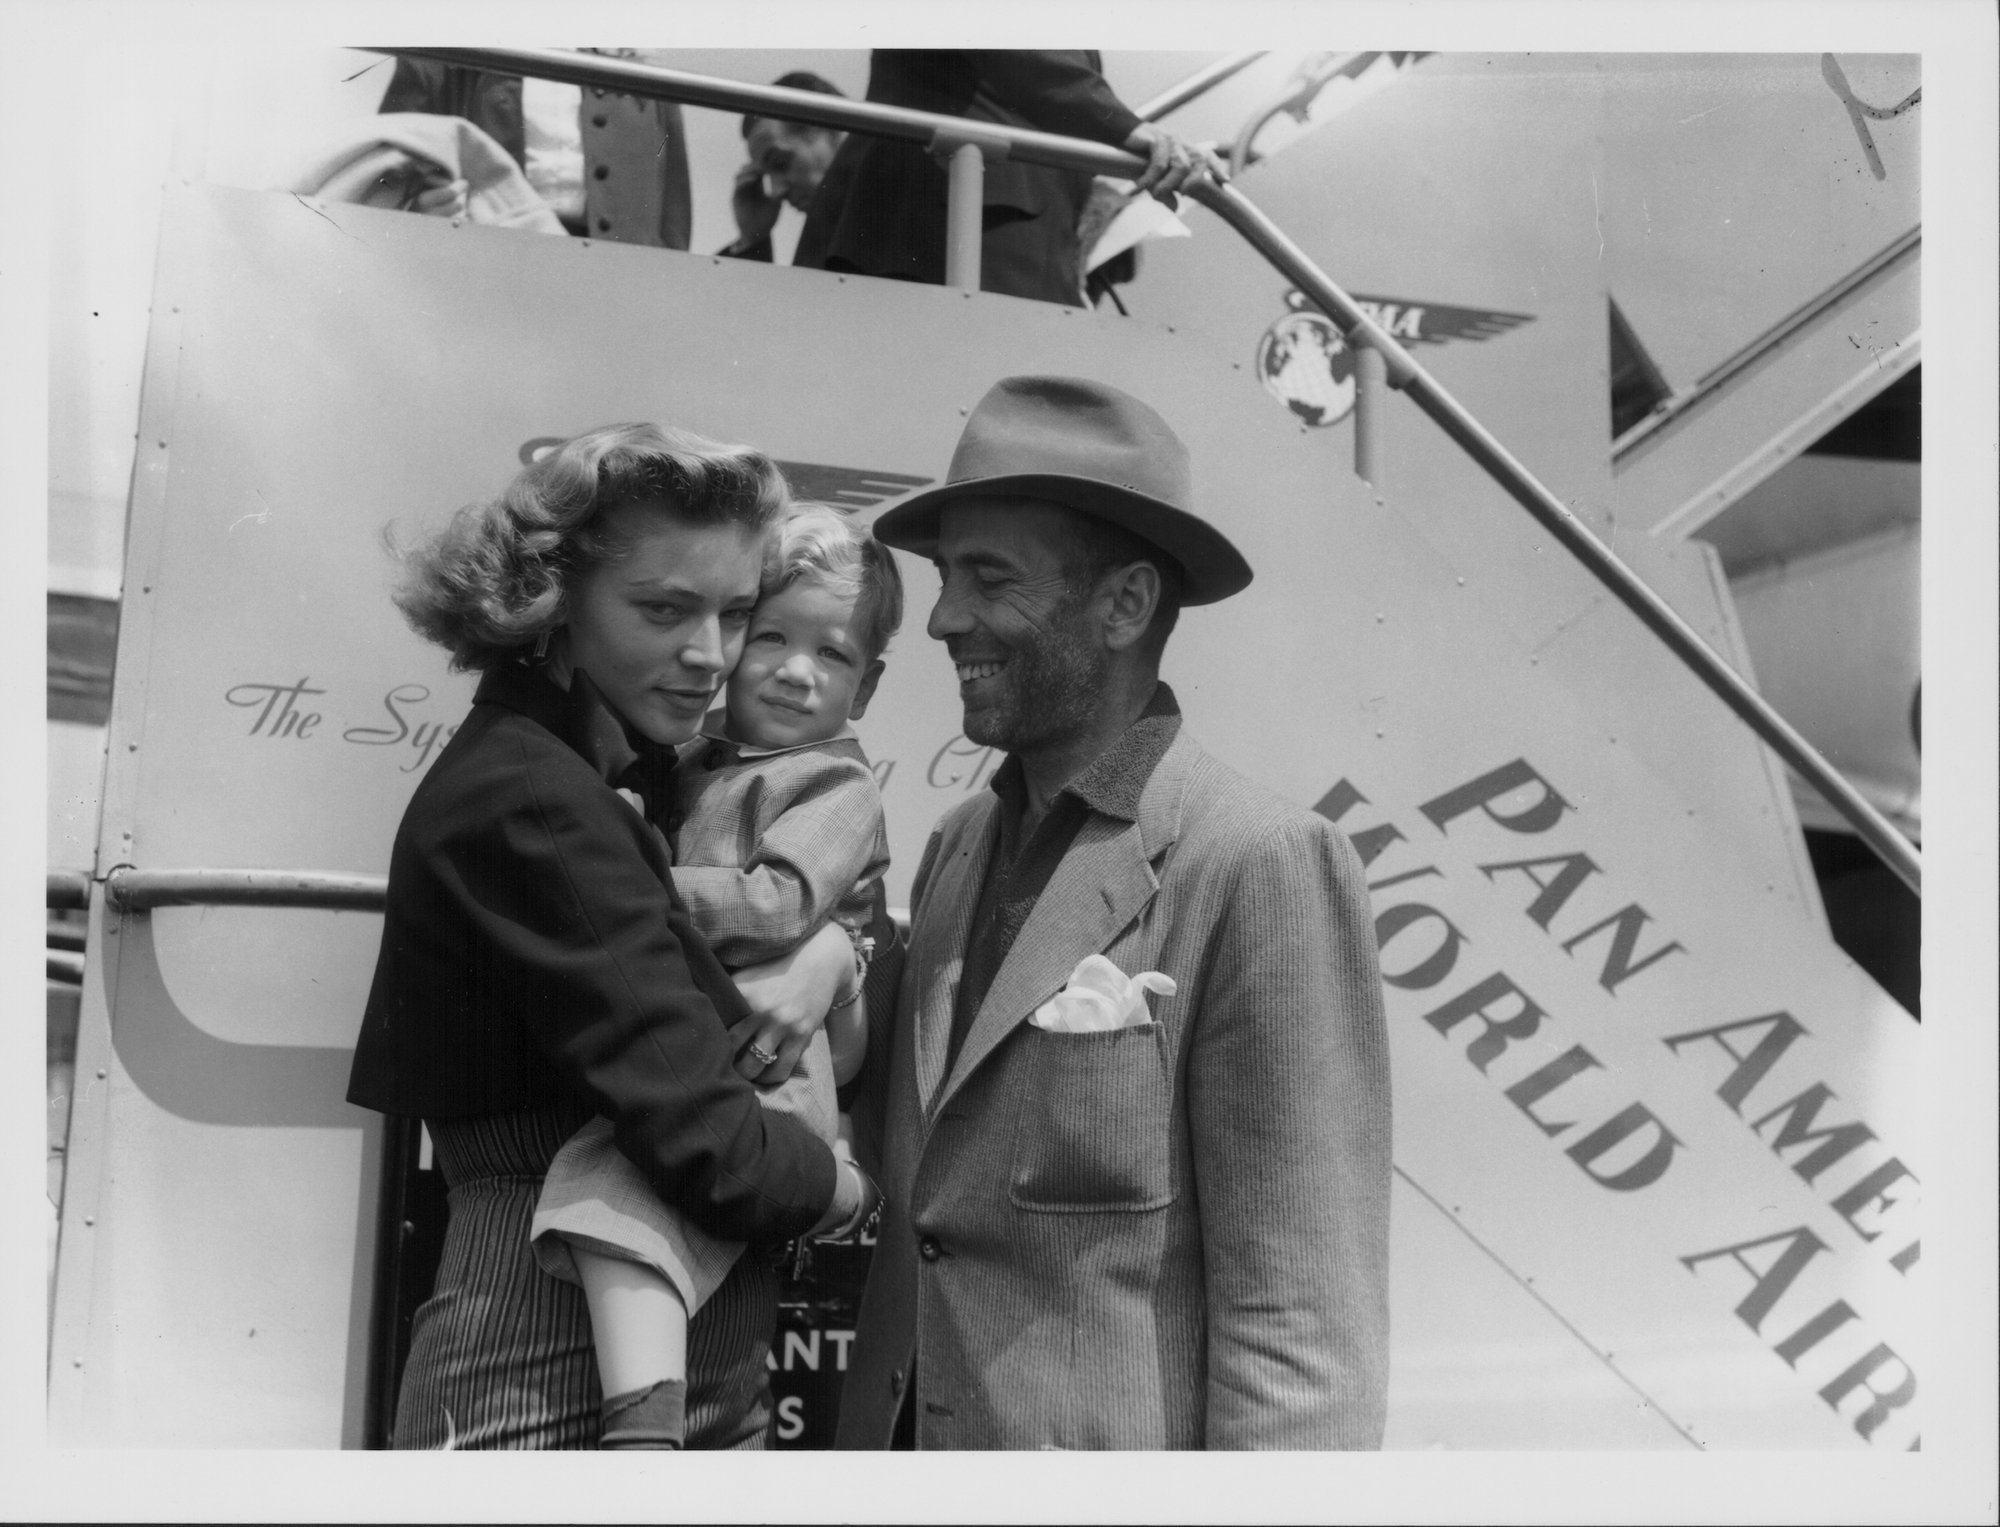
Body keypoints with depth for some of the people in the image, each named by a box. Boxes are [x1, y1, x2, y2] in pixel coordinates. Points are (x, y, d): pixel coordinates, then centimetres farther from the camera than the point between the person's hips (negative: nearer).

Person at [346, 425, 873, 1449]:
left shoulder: (631, 766, 8)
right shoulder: (528, 801, -20)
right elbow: (707, 1153, -24)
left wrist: (832, 953, -6)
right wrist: (845, 1187, -5)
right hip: (557, 1389, -9)